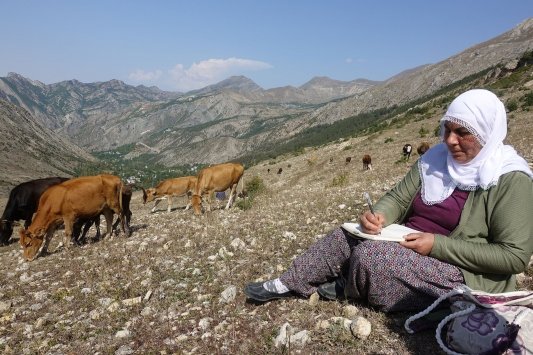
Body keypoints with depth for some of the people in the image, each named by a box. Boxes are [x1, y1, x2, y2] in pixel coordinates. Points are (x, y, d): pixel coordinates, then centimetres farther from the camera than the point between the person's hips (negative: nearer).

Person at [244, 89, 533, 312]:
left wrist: (438, 245, -25)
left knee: (371, 255, -26)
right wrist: (378, 216, -20)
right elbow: (399, 197, 5)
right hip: (410, 245, 7)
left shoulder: (510, 179, -17)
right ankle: (287, 285, 5)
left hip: (463, 275, -7)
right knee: (346, 237, -6)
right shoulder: (436, 158, 2)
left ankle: (346, 290, 8)